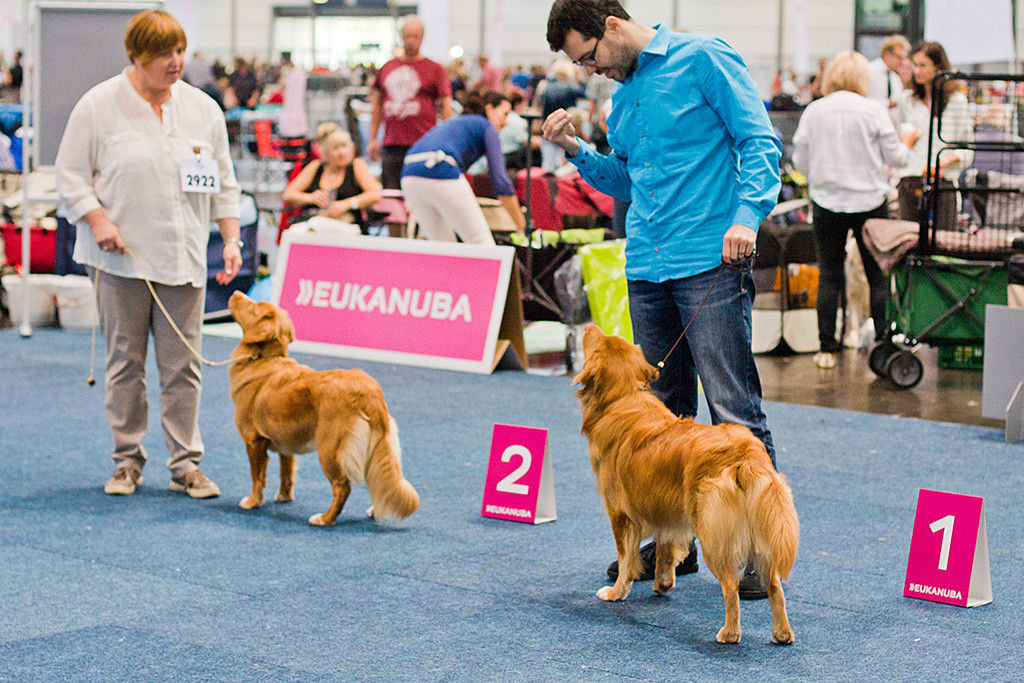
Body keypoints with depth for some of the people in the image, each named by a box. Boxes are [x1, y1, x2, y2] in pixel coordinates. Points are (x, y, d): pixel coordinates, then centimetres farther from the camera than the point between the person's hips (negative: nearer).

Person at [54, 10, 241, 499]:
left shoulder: (203, 108, 8)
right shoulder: (99, 105, -2)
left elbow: (223, 183, 13)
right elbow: (71, 174, -1)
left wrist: (232, 240, 4)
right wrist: (98, 220, -14)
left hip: (183, 258, 2)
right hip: (121, 256, -2)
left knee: (183, 363, 1)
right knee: (125, 360, 4)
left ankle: (186, 463, 8)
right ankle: (127, 460, 15)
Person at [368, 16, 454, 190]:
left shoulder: (435, 69, 5)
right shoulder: (386, 68, 15)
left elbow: (446, 107, 2)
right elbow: (377, 105, 22)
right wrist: (373, 139, 16)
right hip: (392, 145, 4)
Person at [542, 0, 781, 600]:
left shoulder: (703, 59, -3)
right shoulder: (623, 94, 19)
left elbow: (760, 140, -7)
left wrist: (747, 215, -20)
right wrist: (576, 150, 12)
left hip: (710, 263, -8)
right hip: (646, 269, 8)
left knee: (734, 409, -9)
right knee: (664, 410, 12)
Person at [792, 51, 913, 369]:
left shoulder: (813, 112, -1)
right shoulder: (874, 111, -7)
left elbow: (800, 161, 5)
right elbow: (895, 157, -2)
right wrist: (906, 144, 20)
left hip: (826, 202, 2)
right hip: (869, 201, -2)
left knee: (829, 277, 7)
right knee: (879, 277, 7)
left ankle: (827, 349, 6)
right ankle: (884, 341, 6)